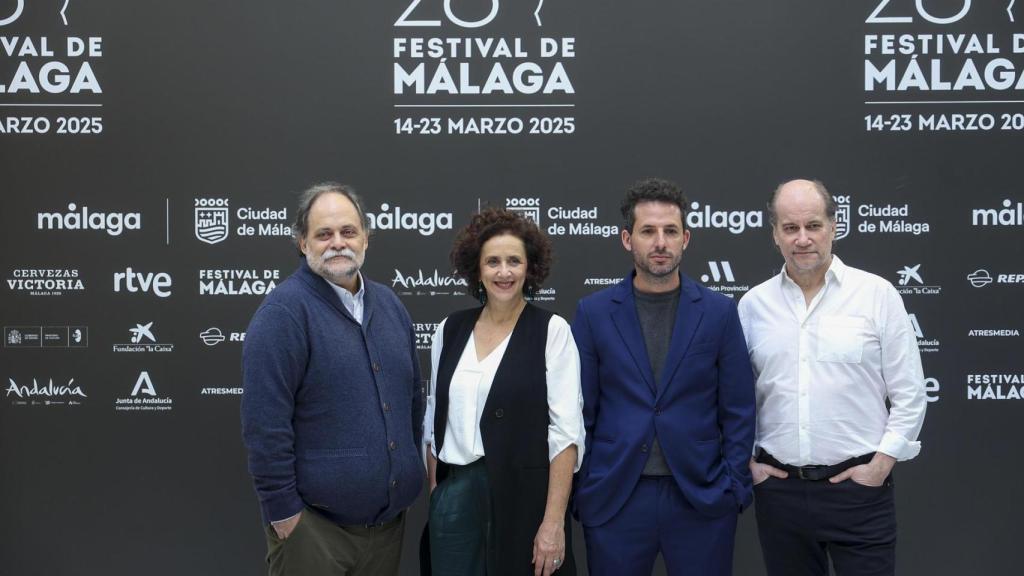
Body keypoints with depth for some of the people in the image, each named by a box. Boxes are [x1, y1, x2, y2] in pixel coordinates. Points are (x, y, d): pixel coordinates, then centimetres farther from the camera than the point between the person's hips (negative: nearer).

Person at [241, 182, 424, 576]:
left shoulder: (389, 305, 9)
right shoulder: (283, 312, -13)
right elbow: (264, 423, -17)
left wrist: (409, 473, 13)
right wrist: (282, 509, -16)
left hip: (389, 517, 6)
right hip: (313, 523, -6)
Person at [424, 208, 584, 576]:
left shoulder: (552, 331, -7)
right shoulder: (450, 330, 6)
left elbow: (565, 429, -11)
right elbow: (435, 420, 12)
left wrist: (554, 521, -16)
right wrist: (433, 496, 8)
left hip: (524, 496, -3)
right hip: (455, 495, 4)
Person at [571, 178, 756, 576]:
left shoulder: (719, 312, 2)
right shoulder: (593, 313, 1)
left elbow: (738, 411, 3)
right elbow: (581, 411, 3)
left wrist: (734, 487, -2)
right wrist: (579, 491, 0)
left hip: (703, 498, 0)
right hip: (613, 499, 0)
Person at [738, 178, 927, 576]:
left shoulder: (877, 294, -2)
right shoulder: (753, 304, 5)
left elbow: (909, 395, -1)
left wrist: (882, 463, -7)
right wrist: (744, 460, 4)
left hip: (859, 485, -2)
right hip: (778, 487, 3)